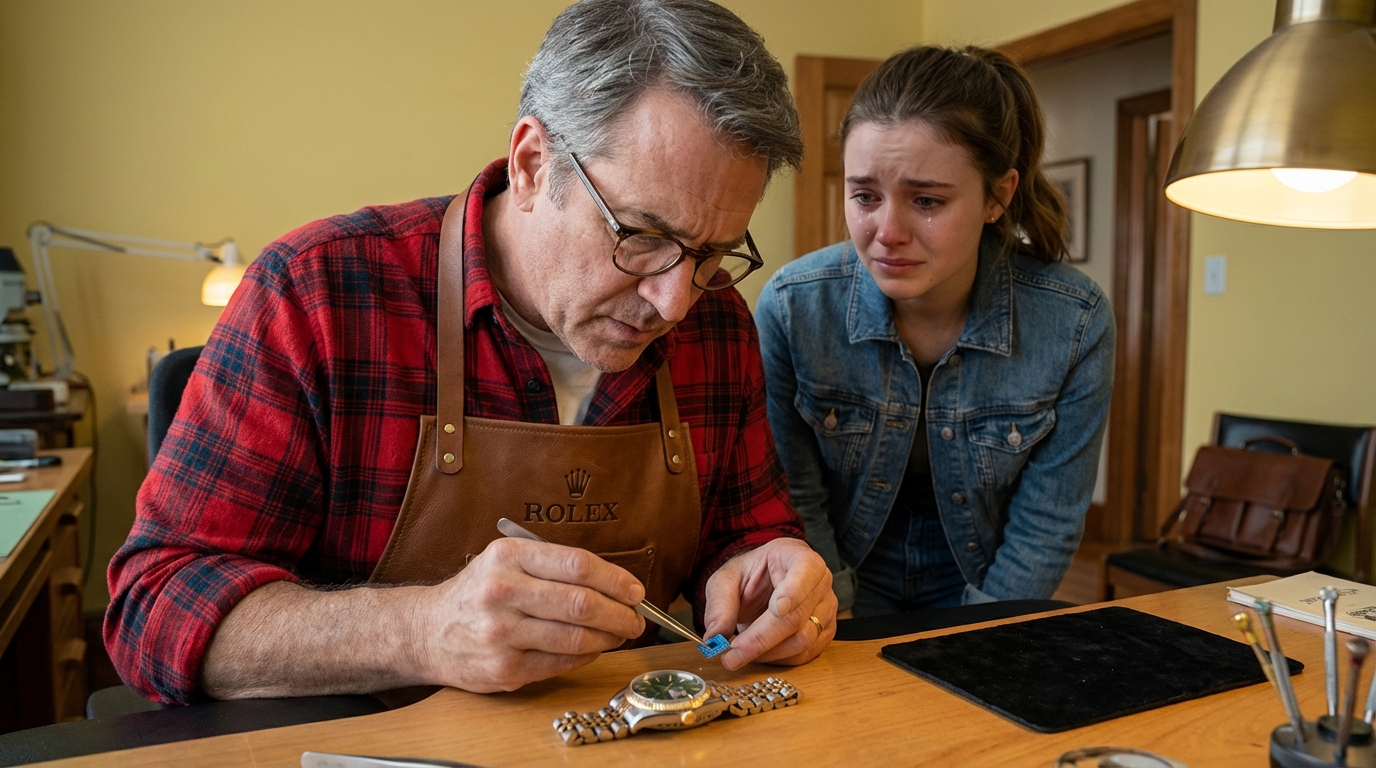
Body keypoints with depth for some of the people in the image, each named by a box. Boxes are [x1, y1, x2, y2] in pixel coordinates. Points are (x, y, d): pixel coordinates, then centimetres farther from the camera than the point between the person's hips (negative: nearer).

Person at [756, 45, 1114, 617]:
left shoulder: (1076, 323, -16)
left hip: (986, 591, 1)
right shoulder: (790, 307, -17)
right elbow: (797, 500, -7)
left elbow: (1046, 527, -8)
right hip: (849, 580, 0)